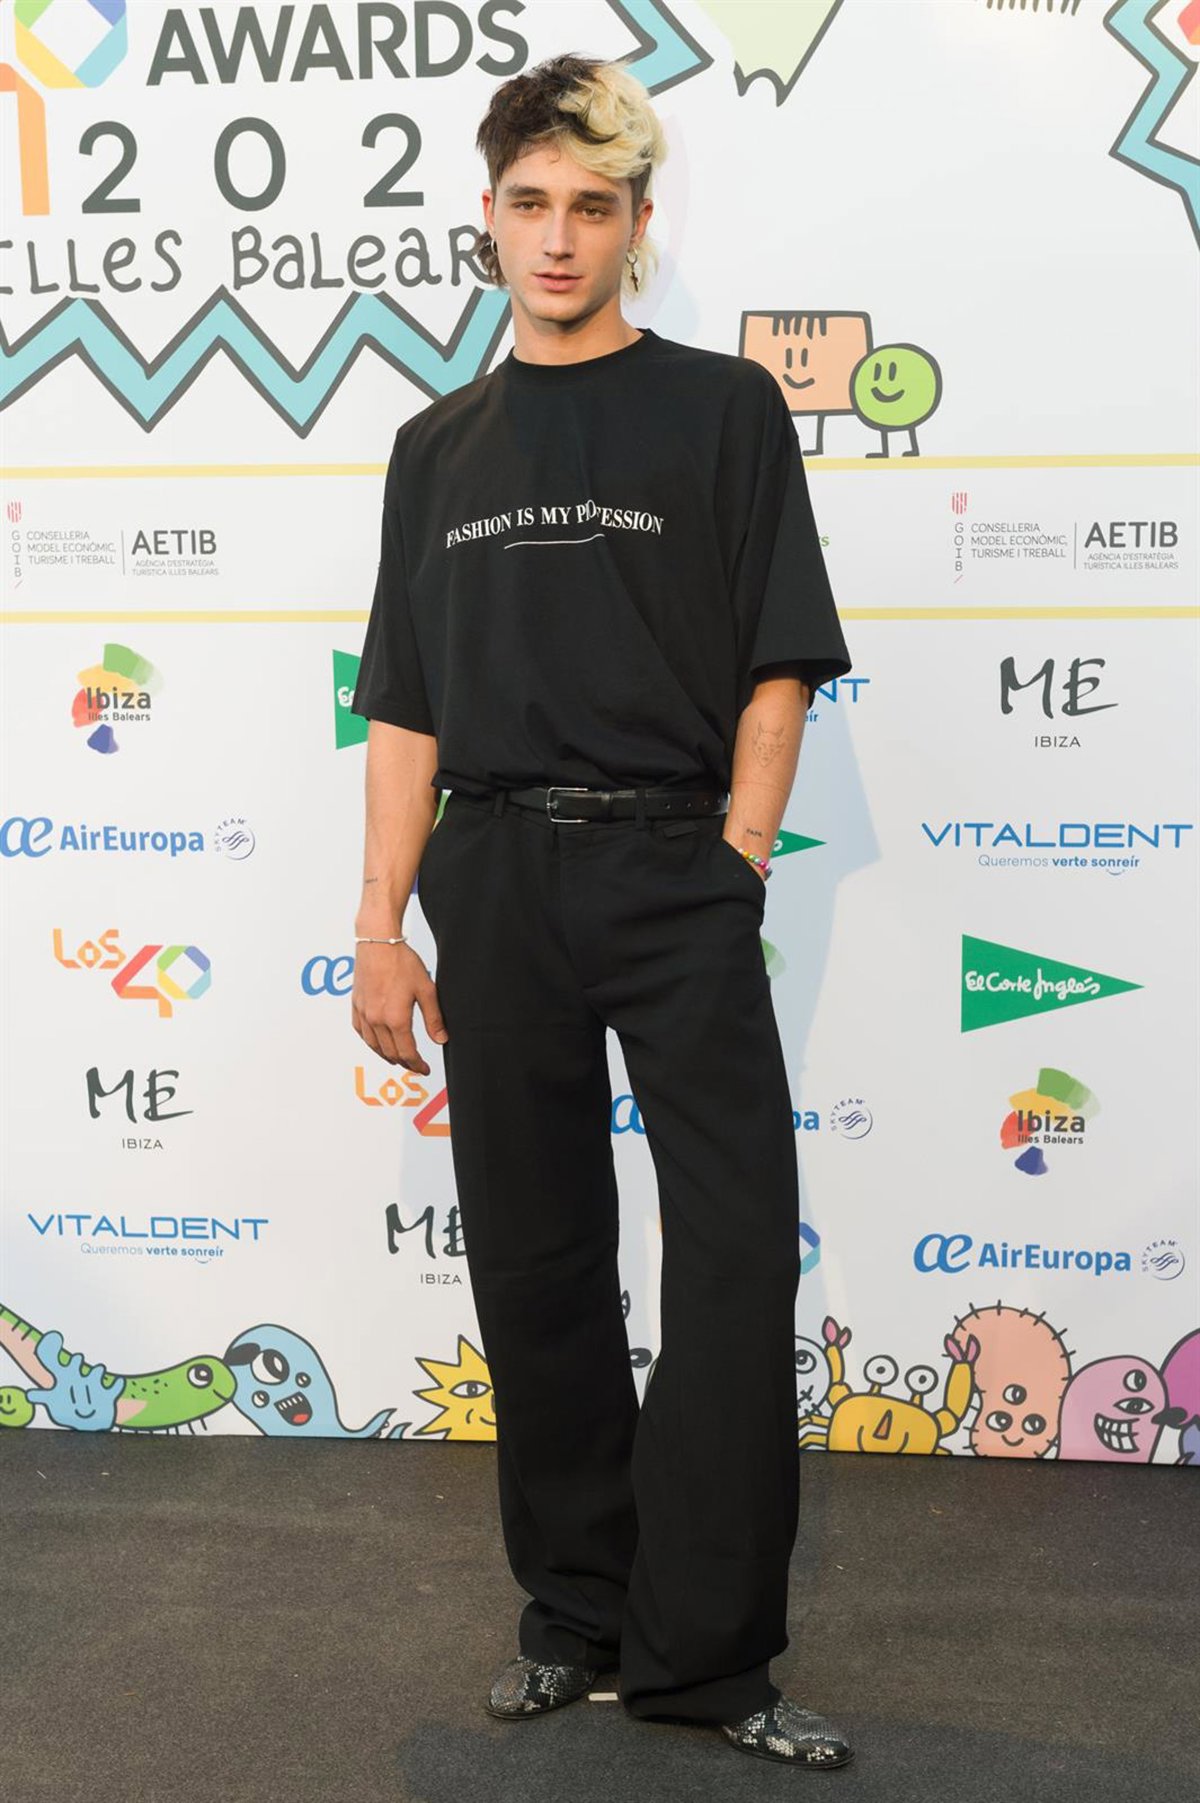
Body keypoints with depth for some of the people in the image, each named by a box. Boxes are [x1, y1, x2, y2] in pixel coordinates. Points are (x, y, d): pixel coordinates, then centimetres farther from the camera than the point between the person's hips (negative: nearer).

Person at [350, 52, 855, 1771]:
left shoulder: (726, 409, 5)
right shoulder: (441, 445, 14)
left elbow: (778, 669, 1)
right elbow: (406, 708, 12)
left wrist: (733, 868, -8)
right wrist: (381, 930, 5)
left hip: (678, 872, -3)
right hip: (497, 885, 3)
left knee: (739, 1259, -8)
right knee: (534, 1261, 8)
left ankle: (705, 1653, 4)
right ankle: (576, 1609, 22)